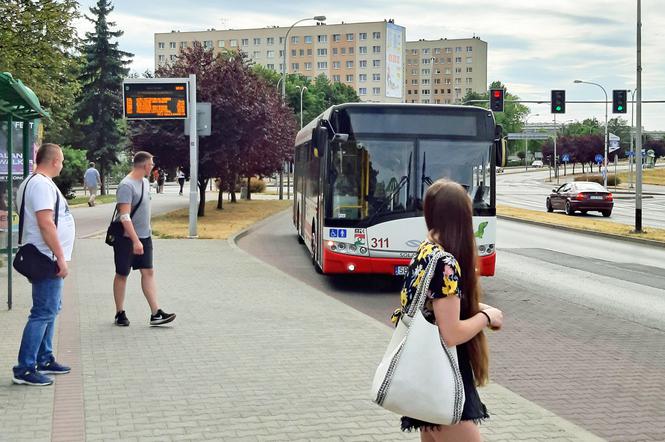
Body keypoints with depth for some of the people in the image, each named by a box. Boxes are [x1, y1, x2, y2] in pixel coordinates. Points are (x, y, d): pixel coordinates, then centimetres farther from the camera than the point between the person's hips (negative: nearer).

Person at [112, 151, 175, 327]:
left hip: (144, 236, 8)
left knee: (148, 272, 3)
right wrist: (135, 240, -30)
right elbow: (125, 217, -25)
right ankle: (120, 314, 16)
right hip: (127, 238, -8)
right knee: (122, 274, 5)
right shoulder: (126, 186, -19)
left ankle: (156, 314, 1)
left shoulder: (145, 182, 9)